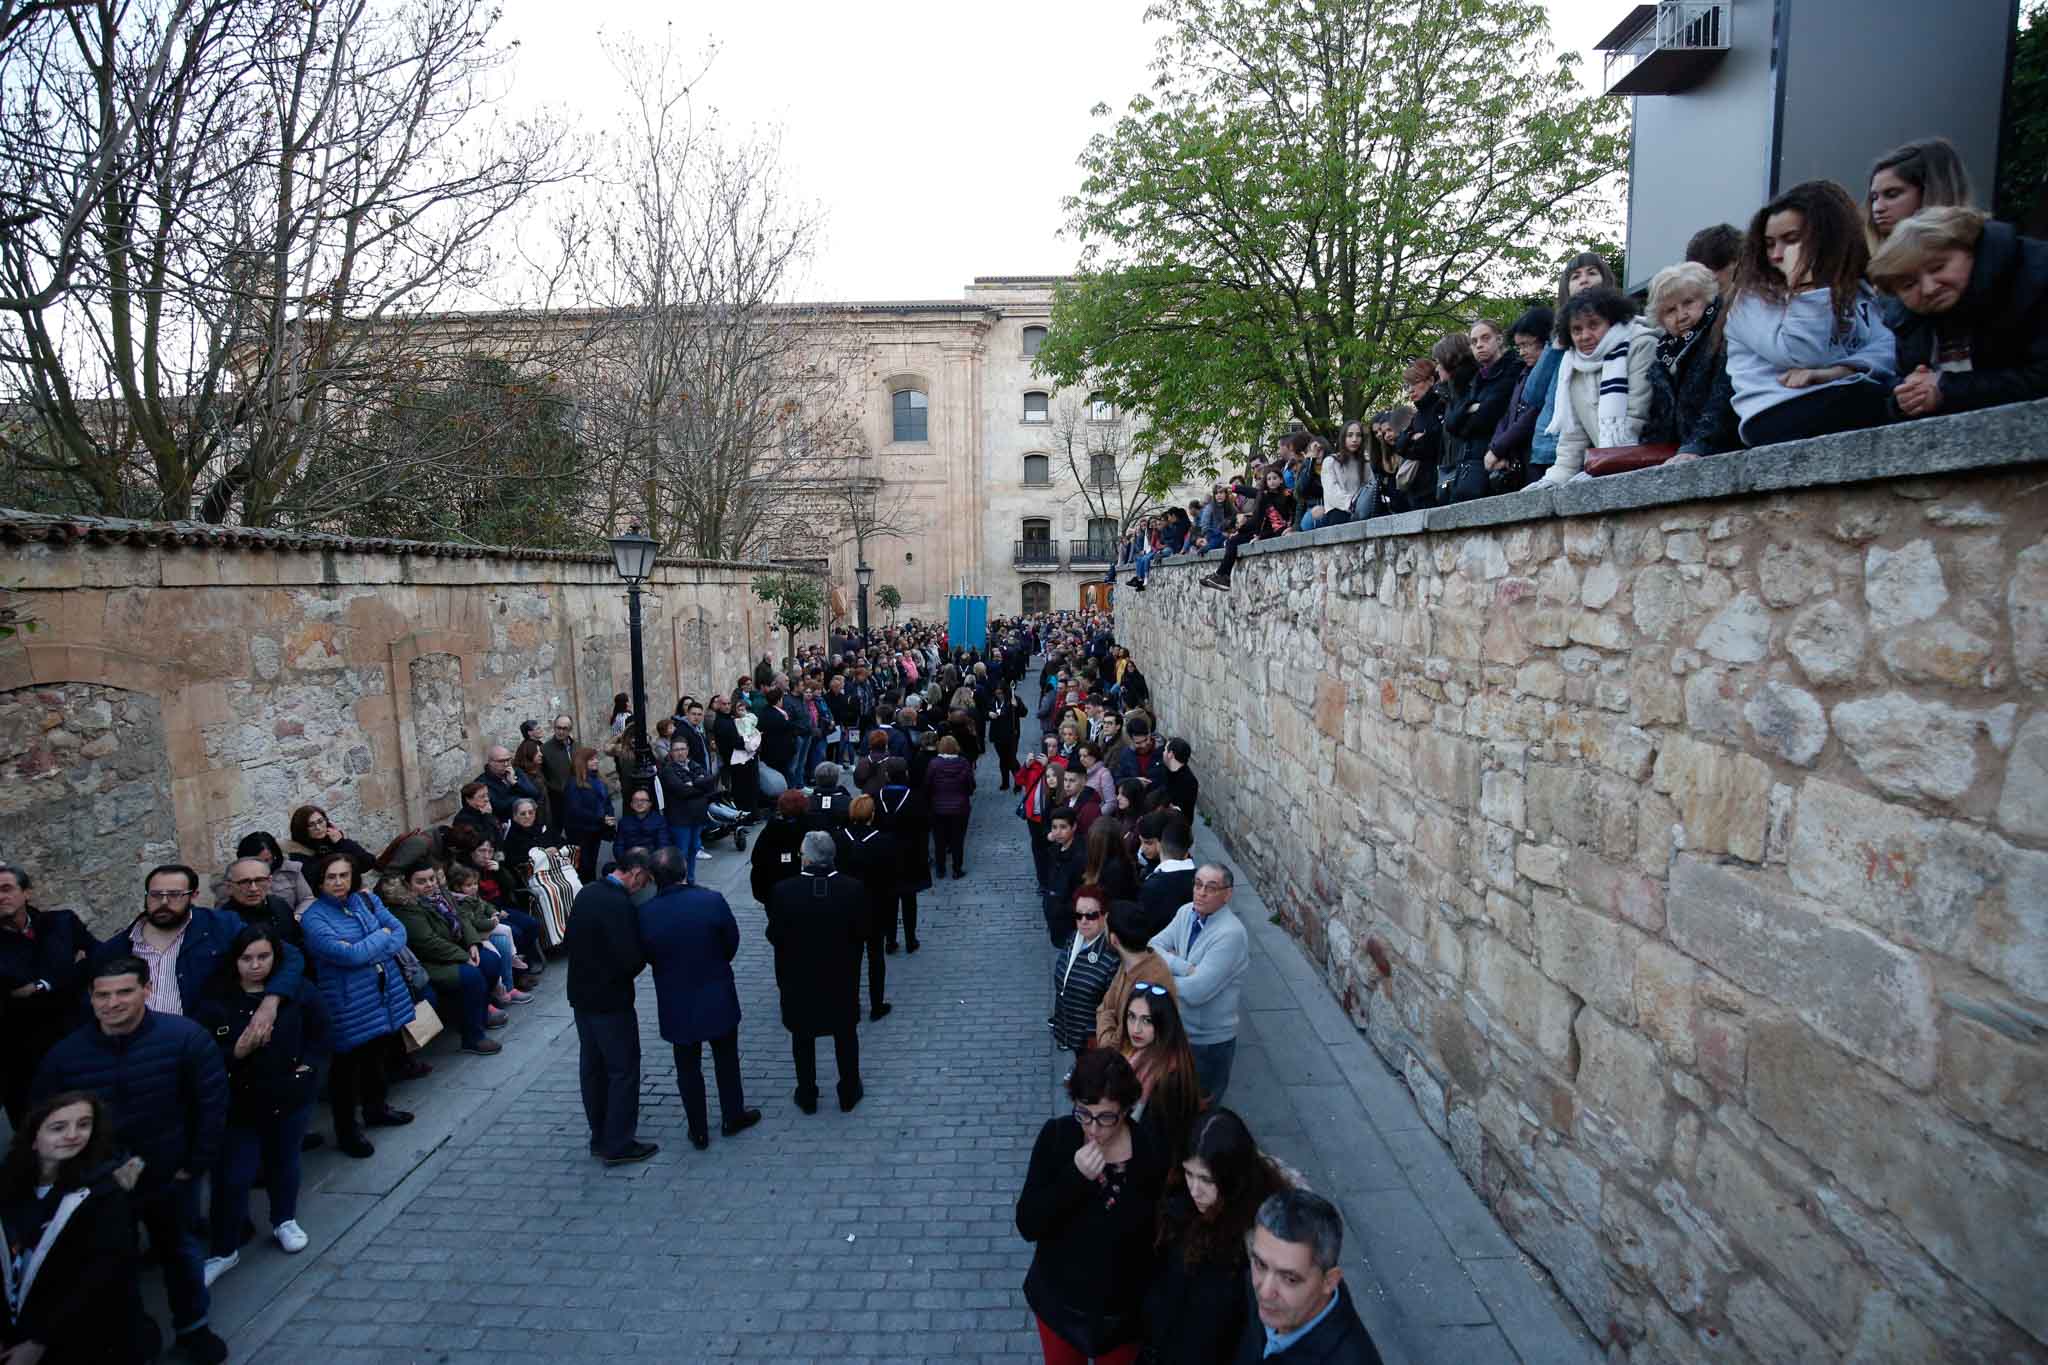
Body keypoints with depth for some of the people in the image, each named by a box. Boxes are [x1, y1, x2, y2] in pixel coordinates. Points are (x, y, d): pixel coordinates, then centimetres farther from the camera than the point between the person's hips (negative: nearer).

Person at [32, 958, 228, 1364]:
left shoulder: (184, 1037, -20)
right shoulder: (65, 1054, -13)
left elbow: (212, 1102, -13)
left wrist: (195, 1164, -11)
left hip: (171, 1177, -1)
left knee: (180, 1252, 20)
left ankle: (192, 1327, 43)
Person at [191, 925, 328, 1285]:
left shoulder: (300, 993, -10)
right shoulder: (214, 1002, -15)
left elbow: (318, 1036, 3)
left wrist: (308, 1066, -8)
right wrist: (238, 1052, -28)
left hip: (290, 1097, 2)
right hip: (238, 1102, -1)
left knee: (284, 1161, 19)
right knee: (232, 1177, 0)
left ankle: (285, 1221, 42)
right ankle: (223, 1251, 21)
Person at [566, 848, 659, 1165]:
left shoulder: (587, 893, 3)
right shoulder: (619, 905, -24)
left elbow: (575, 941, 12)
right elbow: (631, 960, -24)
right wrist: (645, 953, -5)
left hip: (581, 995, 9)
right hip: (610, 1001, -9)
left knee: (592, 1067, 17)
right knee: (624, 1070, 4)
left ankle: (600, 1138, 29)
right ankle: (618, 1145, 11)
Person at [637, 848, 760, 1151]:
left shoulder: (644, 914, -17)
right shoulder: (712, 900, -20)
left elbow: (646, 956, -2)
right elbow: (732, 943, -7)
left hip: (676, 1003, 1)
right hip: (718, 997, 0)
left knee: (687, 1067, 17)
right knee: (726, 1059, 20)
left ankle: (698, 1131, 28)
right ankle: (733, 1117, 35)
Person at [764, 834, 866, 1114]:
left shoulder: (783, 891, -21)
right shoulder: (853, 889, -19)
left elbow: (774, 936, -11)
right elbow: (863, 933, -10)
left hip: (798, 978, 0)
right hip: (842, 978, 1)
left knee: (802, 1038, 20)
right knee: (845, 1035, 20)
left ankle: (807, 1096, 34)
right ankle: (848, 1093, 34)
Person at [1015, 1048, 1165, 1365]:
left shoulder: (1151, 1153, -22)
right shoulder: (1056, 1137, -20)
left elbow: (1160, 1240, -10)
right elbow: (1028, 1226, -20)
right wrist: (1076, 1177, -33)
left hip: (1122, 1309, -1)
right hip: (1058, 1300, 1)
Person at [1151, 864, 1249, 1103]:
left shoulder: (1230, 934, -27)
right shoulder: (1187, 912, -4)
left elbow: (1197, 991, -30)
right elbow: (1152, 948, -7)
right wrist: (1183, 967, -23)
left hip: (1209, 1039, -6)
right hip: (1177, 1028, 6)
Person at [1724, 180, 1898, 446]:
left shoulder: (1856, 289, 23)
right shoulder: (1753, 298, 9)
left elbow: (1888, 348, 6)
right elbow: (1804, 357, -7)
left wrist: (1836, 372, -13)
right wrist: (1803, 282, -8)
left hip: (1851, 402, 5)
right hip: (1779, 416, -5)